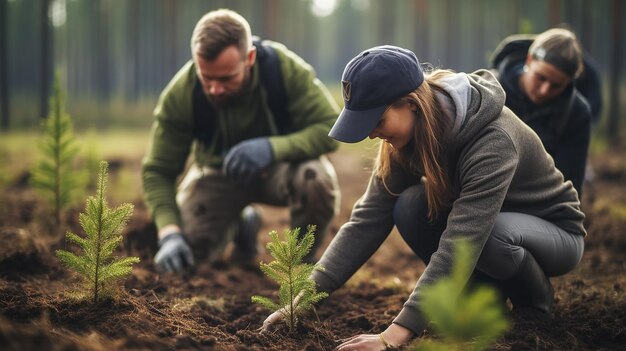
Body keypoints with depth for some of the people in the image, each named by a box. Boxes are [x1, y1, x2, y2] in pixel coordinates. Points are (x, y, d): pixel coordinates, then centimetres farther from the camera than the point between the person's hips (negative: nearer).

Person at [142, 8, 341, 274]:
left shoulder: (285, 67, -29)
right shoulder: (179, 95, -27)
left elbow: (330, 128, -29)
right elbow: (157, 171, -20)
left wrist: (272, 147, -46)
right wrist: (169, 234, -36)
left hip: (279, 164, -2)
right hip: (217, 171, 2)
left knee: (317, 178, -36)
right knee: (188, 252, -14)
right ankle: (242, 229, 21)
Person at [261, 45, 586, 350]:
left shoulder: (492, 141, -36)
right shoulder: (409, 136, -15)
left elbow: (458, 245, -43)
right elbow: (369, 216, -16)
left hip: (555, 232, -5)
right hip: (478, 221, 6)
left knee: (495, 235, -39)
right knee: (410, 207, -23)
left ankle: (535, 303, -6)